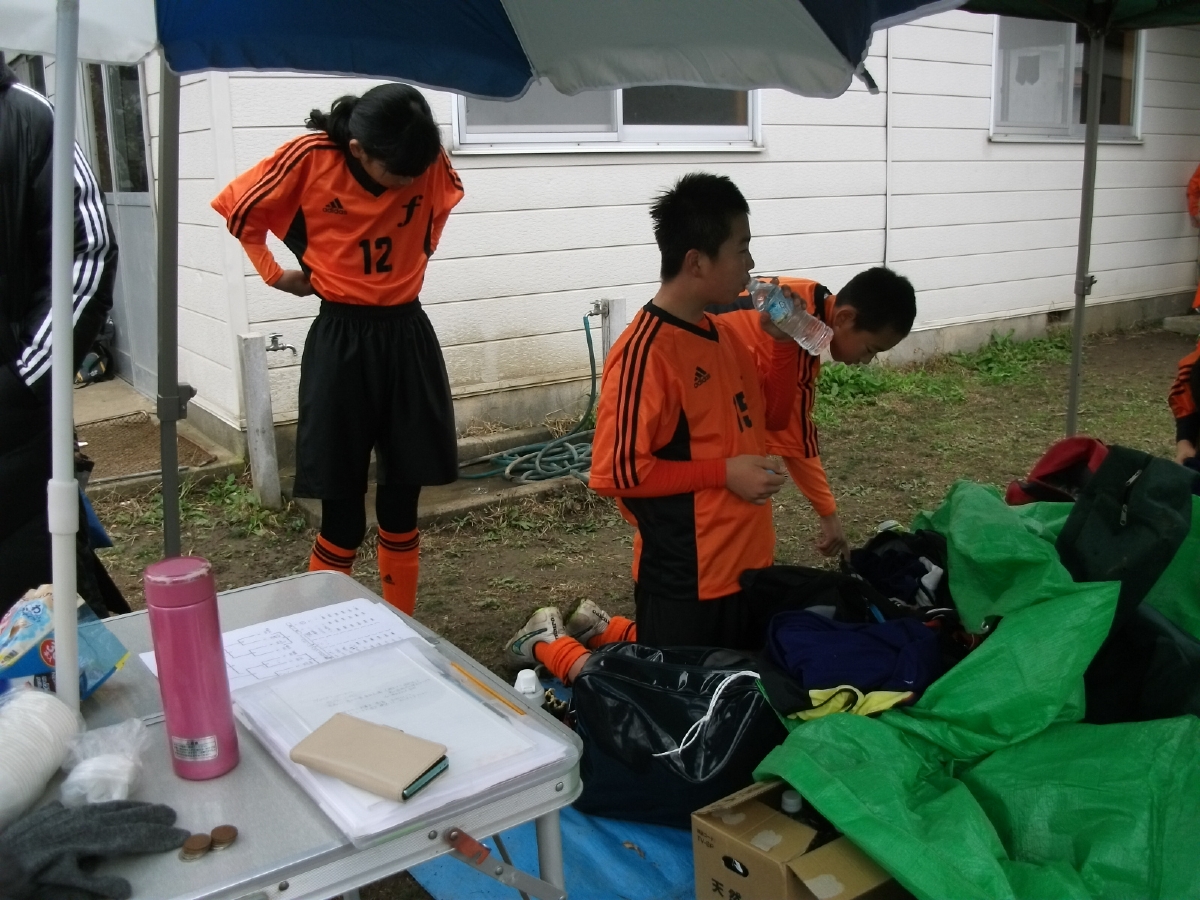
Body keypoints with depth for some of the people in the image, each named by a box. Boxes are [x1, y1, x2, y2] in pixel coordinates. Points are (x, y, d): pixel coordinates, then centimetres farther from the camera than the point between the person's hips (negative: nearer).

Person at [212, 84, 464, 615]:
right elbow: (236, 208, 3)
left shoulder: (431, 161, -5)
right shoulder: (311, 158, -13)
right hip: (341, 344, -3)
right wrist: (277, 276, 4)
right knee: (342, 517, -2)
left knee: (401, 508, 9)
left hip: (408, 337, 3)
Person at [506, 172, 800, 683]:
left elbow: (770, 417, 16)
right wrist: (724, 472, -22)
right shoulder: (645, 352, -22)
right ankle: (551, 643, 26)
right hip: (685, 577, -8)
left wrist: (782, 343, 0)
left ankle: (604, 630, 37)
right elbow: (617, 472, -23)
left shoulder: (724, 334, 5)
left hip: (745, 562, 8)